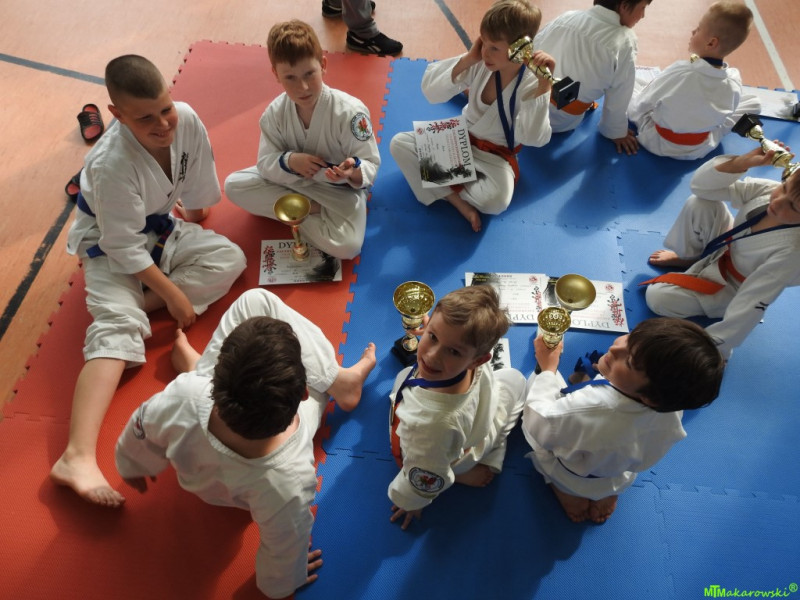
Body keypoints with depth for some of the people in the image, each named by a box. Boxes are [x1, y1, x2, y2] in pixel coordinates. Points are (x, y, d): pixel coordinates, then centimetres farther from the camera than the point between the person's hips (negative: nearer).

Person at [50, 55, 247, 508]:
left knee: (230, 260, -12)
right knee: (116, 327, -27)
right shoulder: (112, 165, -35)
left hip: (161, 227, 7)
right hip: (111, 245, -7)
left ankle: (131, 307, -15)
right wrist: (172, 294, -22)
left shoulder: (186, 119, -21)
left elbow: (197, 179, 0)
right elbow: (124, 247, -27)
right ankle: (78, 456, -35)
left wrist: (194, 215, 17)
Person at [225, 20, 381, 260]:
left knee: (347, 246, -30)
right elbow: (266, 162, -8)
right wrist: (289, 161, -31)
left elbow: (370, 164, -19)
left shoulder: (350, 111, -25)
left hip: (339, 189, -4)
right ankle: (309, 208, -12)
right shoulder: (275, 113, -13)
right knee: (234, 185, -11)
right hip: (292, 181, 5)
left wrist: (354, 171, -44)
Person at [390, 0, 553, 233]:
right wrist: (467, 59, -25)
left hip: (495, 157, -4)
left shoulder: (532, 82, -22)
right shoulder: (481, 64, -12)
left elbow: (533, 137, -36)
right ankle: (457, 200, -18)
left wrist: (544, 84, -41)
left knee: (497, 200, -36)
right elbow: (431, 91, -14)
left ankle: (445, 187, -6)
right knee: (399, 143, -11)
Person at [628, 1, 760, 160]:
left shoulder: (679, 71, -30)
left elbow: (641, 104, -15)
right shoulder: (734, 83, -18)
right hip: (700, 149, 3)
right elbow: (723, 119, 0)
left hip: (656, 141, -3)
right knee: (753, 103, 20)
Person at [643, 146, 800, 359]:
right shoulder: (768, 190, -22)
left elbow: (749, 307, -33)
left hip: (730, 289, -5)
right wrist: (745, 161, -38)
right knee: (699, 203, -20)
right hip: (723, 247, 5)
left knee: (657, 297, -22)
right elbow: (700, 184, -21)